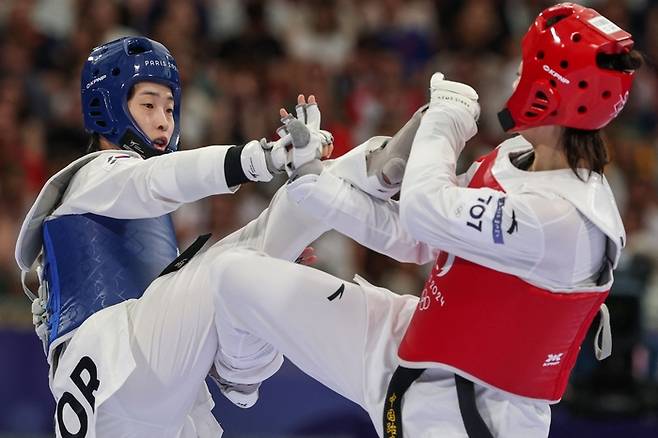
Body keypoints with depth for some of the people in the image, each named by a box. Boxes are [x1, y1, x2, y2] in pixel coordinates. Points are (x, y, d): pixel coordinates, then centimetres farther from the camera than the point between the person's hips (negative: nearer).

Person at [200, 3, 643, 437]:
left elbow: (427, 212, -26)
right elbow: (409, 237, 6)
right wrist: (312, 179, 4)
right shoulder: (513, 158, -1)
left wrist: (445, 120, -11)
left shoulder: (566, 217, -27)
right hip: (409, 351, 8)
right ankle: (242, 373, 39)